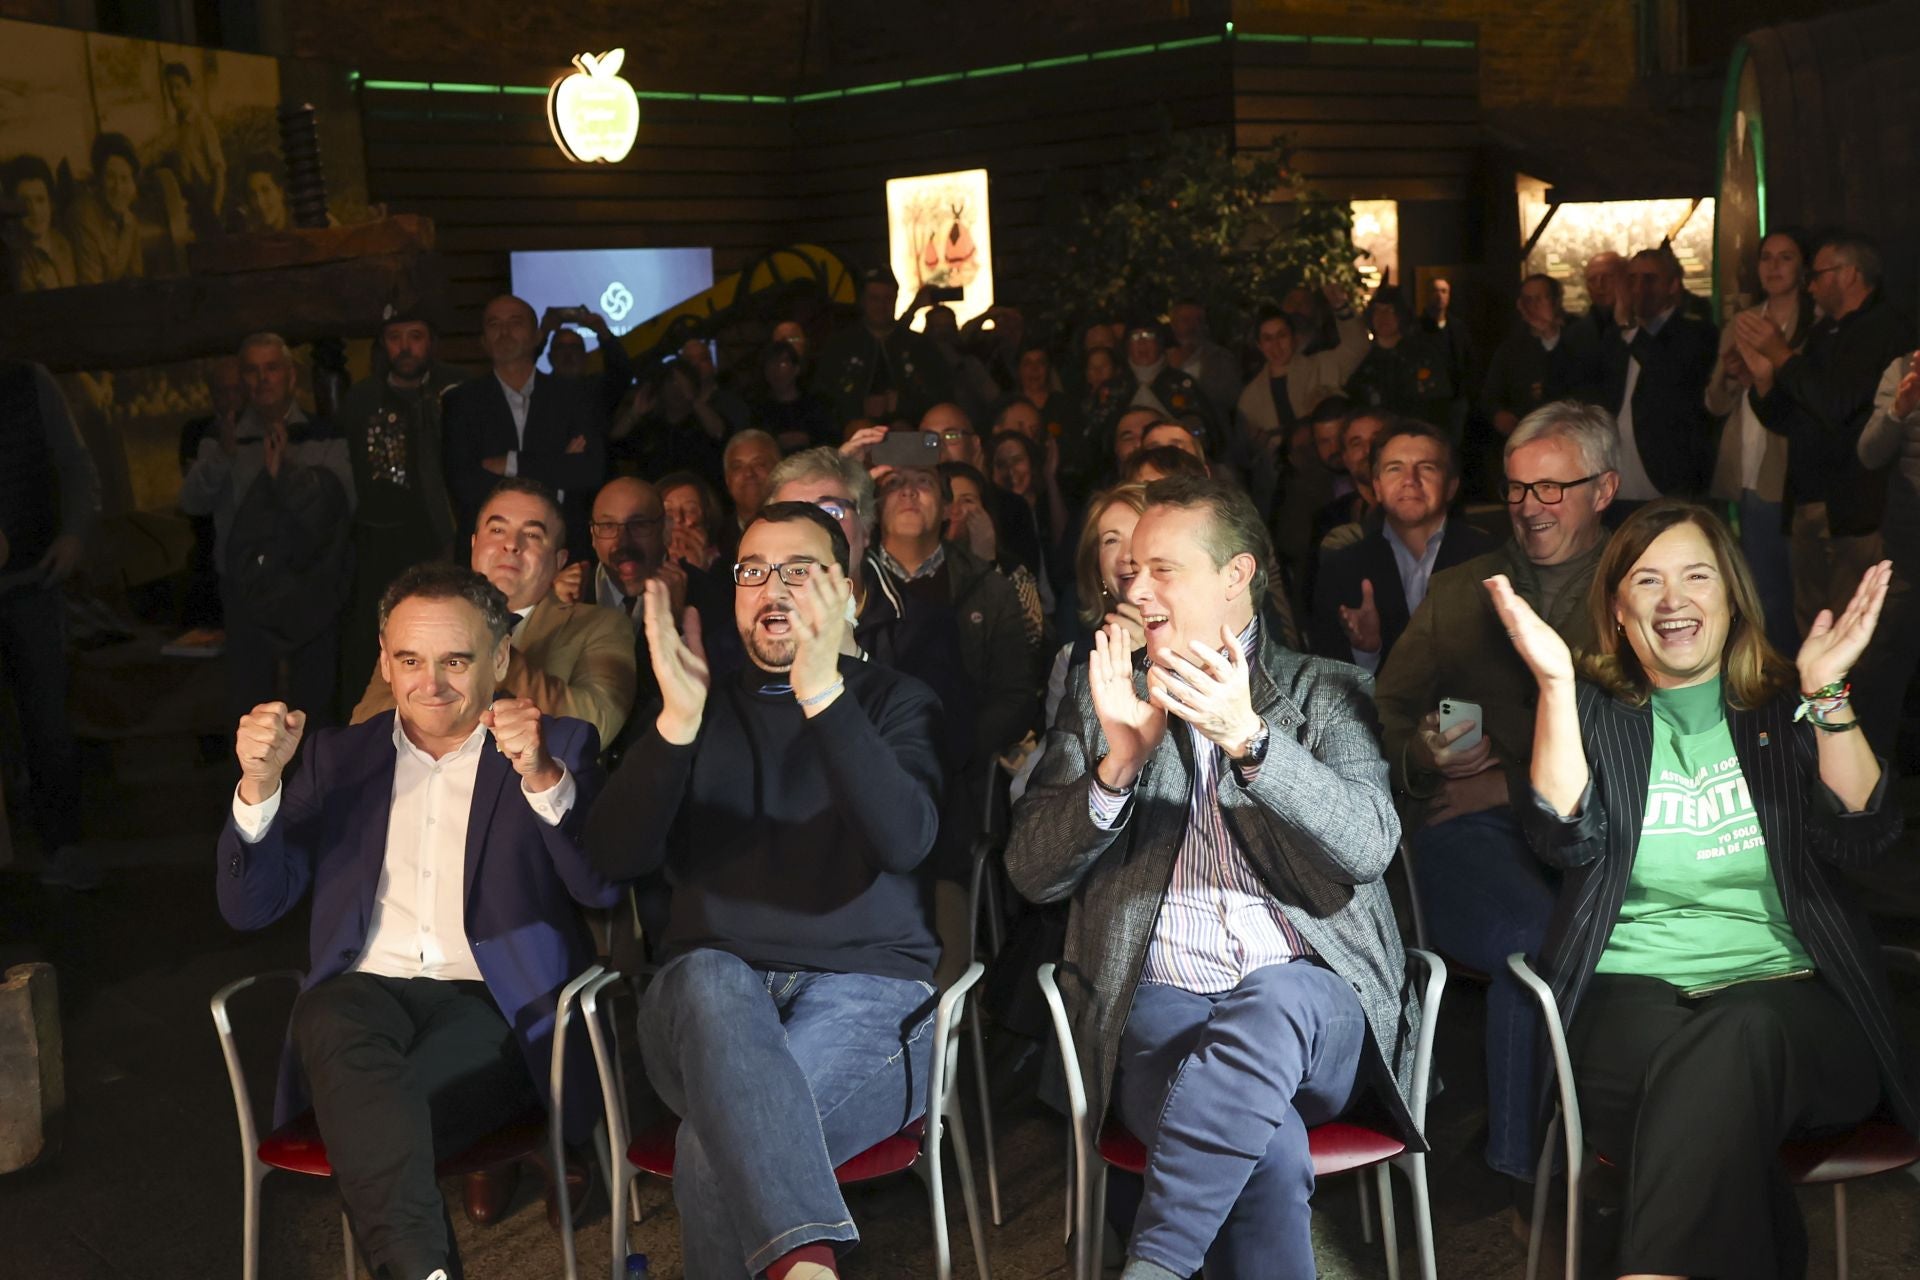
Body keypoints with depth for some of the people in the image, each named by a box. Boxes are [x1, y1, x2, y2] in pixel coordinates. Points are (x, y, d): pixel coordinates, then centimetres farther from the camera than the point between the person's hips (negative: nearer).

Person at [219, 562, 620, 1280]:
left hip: (496, 1004, -2)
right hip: (364, 990, 2)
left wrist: (544, 780, -23)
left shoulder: (557, 748, 11)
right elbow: (250, 908, 13)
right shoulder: (339, 756, 19)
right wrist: (259, 784, -6)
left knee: (364, 1118, -33)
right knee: (335, 1025, -35)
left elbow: (604, 888, -5)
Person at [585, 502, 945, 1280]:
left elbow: (904, 839, -13)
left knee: (715, 1148, -34)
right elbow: (615, 857, 0)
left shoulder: (894, 702, 10)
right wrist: (677, 721, -15)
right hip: (705, 999, 2)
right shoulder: (706, 707, 16)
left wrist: (824, 696, -24)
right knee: (711, 979, -38)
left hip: (865, 993, -1)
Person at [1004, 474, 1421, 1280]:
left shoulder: (1324, 692, 12)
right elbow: (1032, 873, 6)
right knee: (1267, 1153, -34)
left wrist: (1248, 738, -22)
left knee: (1271, 1002, -37)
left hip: (1310, 1002, 1)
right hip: (1157, 1001, 0)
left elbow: (1369, 847, -6)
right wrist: (1119, 762, -12)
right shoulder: (1100, 697, 16)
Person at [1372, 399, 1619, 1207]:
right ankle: (1528, 1166, -18)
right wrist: (1418, 756, -3)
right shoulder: (1455, 594, 24)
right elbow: (1387, 712, 21)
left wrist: (1514, 780, -11)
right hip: (1466, 829, 1)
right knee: (1535, 929, -32)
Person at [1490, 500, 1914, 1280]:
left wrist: (1828, 694, -14)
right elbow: (1569, 843, -5)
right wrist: (1555, 682, -14)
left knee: (1741, 1038, -36)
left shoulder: (1786, 710, 14)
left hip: (1793, 1000, 1)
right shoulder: (1592, 710, 13)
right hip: (1631, 1001, 0)